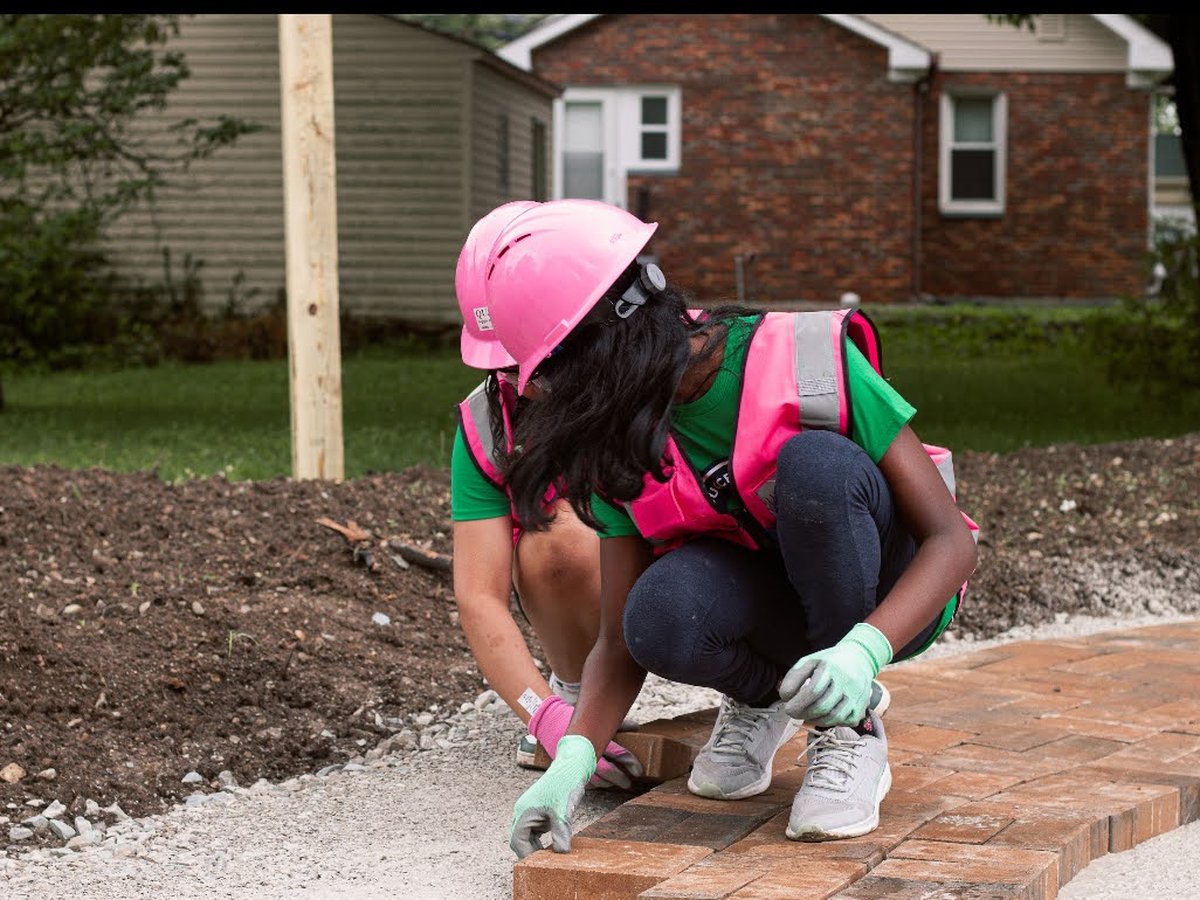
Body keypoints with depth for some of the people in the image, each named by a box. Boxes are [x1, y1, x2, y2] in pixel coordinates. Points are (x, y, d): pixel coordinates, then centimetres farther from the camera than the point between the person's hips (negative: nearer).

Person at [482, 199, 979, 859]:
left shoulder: (808, 359, -25)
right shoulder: (619, 438, -11)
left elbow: (949, 540, -23)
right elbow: (621, 642, -10)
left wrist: (864, 650, -41)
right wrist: (574, 757, -28)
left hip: (891, 599, -3)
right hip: (761, 601, 3)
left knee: (815, 462, -35)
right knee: (660, 613, -33)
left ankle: (851, 731, -16)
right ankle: (760, 698, 2)